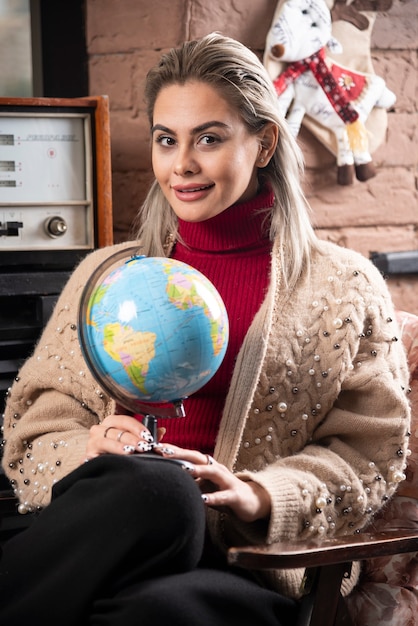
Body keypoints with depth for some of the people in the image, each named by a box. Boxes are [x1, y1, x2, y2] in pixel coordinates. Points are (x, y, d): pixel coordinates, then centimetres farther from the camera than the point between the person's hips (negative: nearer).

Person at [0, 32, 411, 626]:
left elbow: (368, 449, 6)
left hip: (254, 574, -1)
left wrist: (254, 495, -14)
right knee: (148, 487, -37)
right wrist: (89, 450, -10)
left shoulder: (344, 285, 12)